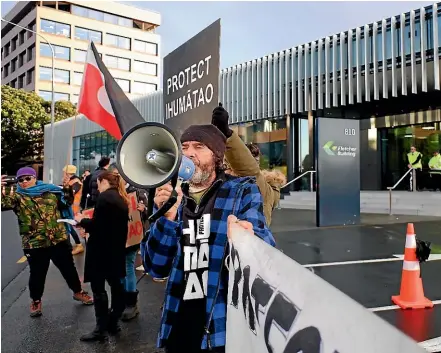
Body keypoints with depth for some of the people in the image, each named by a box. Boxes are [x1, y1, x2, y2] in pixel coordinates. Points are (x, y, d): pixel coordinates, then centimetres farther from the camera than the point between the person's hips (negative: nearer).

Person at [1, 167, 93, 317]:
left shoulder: (50, 191, 4)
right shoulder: (18, 196, -2)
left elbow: (66, 202, 17)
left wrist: (67, 189, 1)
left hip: (58, 239, 2)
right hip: (34, 243, -2)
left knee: (68, 268, 14)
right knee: (37, 273, 11)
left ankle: (78, 291, 34)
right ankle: (36, 300, 34)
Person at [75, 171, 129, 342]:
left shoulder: (104, 197, -17)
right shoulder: (121, 199, 10)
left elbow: (96, 225, -21)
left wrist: (82, 221, -3)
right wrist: (88, 223, 16)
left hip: (101, 250, -9)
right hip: (116, 249, 9)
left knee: (98, 288, 0)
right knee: (116, 284, 15)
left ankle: (101, 329, 7)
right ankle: (112, 323, 26)